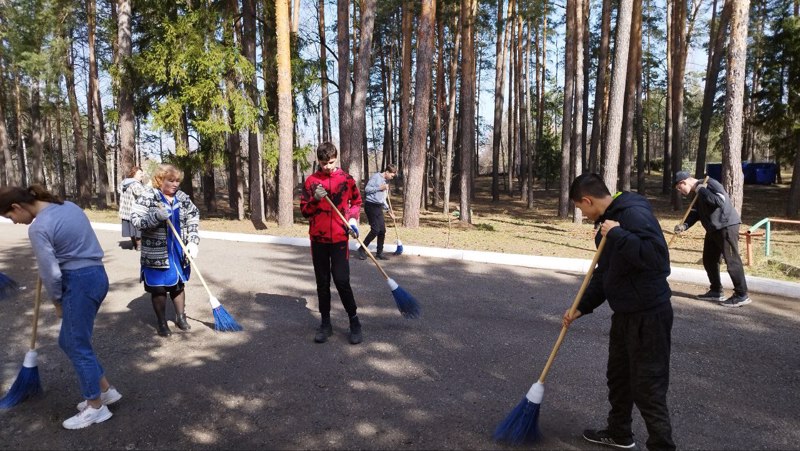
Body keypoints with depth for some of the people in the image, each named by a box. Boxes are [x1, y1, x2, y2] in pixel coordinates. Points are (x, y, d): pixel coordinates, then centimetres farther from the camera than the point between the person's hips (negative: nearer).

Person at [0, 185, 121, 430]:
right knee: (69, 341, 20)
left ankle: (96, 407, 16)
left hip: (79, 283, -9)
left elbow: (51, 273, -13)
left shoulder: (38, 228, -15)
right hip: (96, 275, 9)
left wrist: (57, 302, 4)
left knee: (78, 346, 5)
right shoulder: (68, 206, 9)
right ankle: (105, 390, 27)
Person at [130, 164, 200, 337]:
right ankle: (161, 322, 22)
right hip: (157, 255, -4)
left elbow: (193, 219, 6)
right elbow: (135, 219, -16)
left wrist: (193, 241, -5)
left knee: (178, 285, 17)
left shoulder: (182, 198, 2)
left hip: (178, 253, 4)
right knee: (158, 289, 6)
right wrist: (157, 216, -31)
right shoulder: (148, 198, -11)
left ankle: (181, 317, 33)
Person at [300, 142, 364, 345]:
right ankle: (325, 323, 22)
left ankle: (354, 321, 9)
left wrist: (353, 218, -3)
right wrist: (315, 200, -15)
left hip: (339, 238, -2)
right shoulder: (311, 181, 3)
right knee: (322, 282, 10)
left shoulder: (346, 179, 1)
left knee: (342, 281, -7)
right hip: (318, 239, 2)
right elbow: (304, 210, 4)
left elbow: (356, 201, 14)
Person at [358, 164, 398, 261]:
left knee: (382, 230, 4)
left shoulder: (386, 182, 17)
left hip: (379, 207, 8)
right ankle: (362, 249, 5)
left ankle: (379, 253, 14)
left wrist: (388, 209, 12)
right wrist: (380, 188, -16)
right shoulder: (376, 176, -7)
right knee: (375, 230, -11)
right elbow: (366, 189, -13)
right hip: (371, 205, -8)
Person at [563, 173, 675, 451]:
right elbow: (602, 274, 17)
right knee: (618, 376, 22)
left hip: (649, 315, -10)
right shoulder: (608, 220, 12)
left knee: (648, 387, -1)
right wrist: (581, 308, 12)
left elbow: (657, 257, -32)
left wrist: (618, 235, -28)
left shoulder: (634, 212, -19)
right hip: (625, 313, 10)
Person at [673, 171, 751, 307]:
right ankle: (716, 291, 25)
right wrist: (684, 225, -6)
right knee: (709, 260, 14)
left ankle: (742, 295, 1)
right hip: (713, 228, 10)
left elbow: (720, 201, -30)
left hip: (726, 226, -10)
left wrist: (702, 190, -22)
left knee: (732, 261, -6)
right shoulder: (699, 192, 14)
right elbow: (695, 212, 10)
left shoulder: (710, 183, -15)